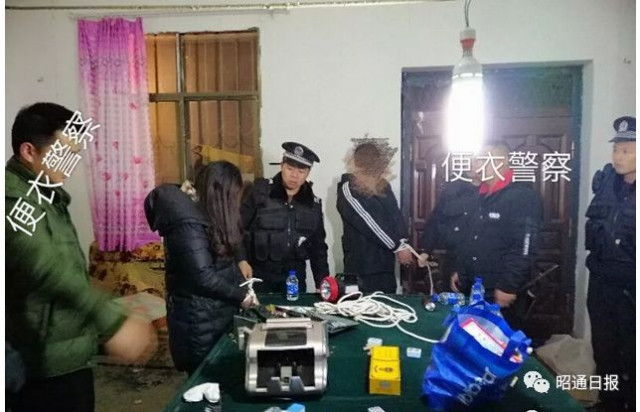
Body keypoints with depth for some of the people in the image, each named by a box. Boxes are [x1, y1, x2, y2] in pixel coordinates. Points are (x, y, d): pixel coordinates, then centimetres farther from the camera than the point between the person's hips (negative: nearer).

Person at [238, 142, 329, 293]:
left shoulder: (313, 204, 4)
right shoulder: (260, 192, -6)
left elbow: (318, 247, 10)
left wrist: (322, 283, 6)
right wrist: (241, 260, -17)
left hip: (295, 276, 3)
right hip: (258, 273, -3)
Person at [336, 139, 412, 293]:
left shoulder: (382, 186, 10)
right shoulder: (348, 189, -12)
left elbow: (395, 214, 1)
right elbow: (370, 224, -16)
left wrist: (402, 242, -15)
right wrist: (398, 247, -14)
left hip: (385, 263, 7)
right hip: (362, 266, -7)